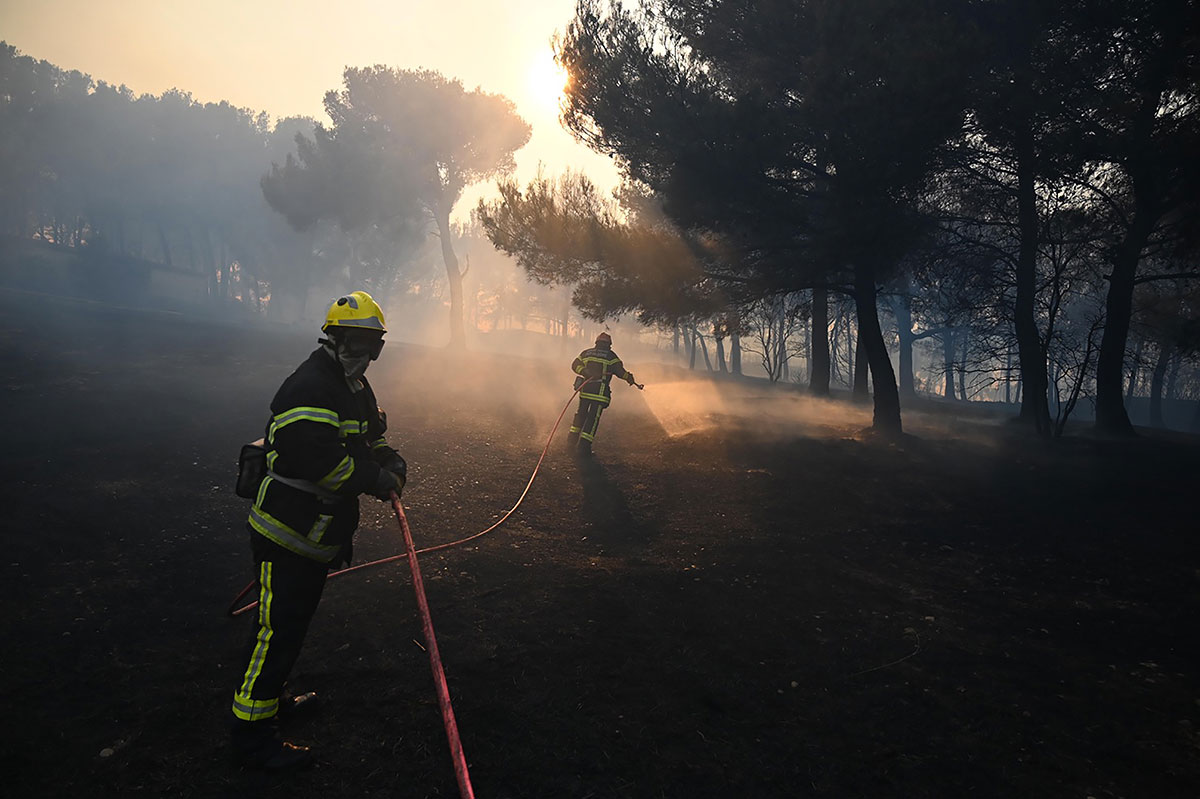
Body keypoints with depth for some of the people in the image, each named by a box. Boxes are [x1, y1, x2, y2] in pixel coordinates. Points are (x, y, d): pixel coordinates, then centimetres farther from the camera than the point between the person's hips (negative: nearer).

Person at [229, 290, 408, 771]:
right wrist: (373, 479, -26)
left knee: (294, 619, 23)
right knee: (279, 628, -2)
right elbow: (315, 456, -33)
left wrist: (388, 460, -1)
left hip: (318, 532, 10)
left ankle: (271, 699, 42)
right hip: (286, 532, -10)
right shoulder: (310, 386, -22)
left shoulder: (356, 389, 12)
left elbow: (366, 438, 21)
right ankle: (251, 738, 11)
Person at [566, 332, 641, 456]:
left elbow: (575, 365, 7)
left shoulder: (586, 353, 14)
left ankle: (572, 441, 21)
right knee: (593, 418, -1)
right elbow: (619, 370, -3)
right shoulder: (610, 355, 1)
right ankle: (583, 445, -5)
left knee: (581, 414, 19)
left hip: (585, 389, 5)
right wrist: (629, 377, 12)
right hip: (600, 390, -4)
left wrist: (585, 372, -2)